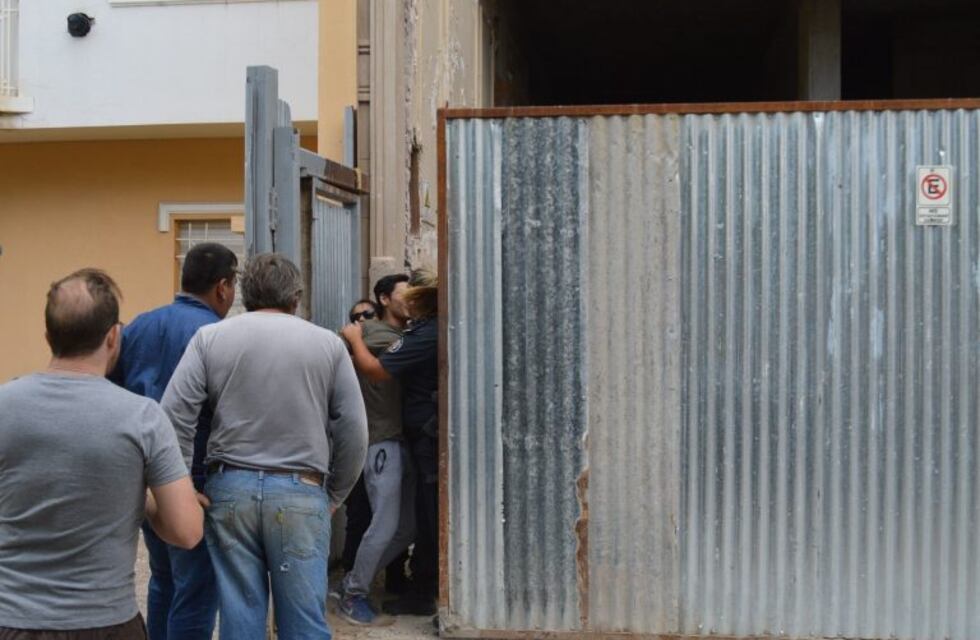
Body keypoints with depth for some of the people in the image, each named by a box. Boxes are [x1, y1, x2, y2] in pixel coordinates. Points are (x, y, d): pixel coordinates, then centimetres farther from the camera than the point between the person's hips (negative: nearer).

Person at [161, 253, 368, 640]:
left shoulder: (210, 337, 5)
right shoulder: (328, 343, 5)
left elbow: (174, 414, -3)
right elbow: (354, 432, 3)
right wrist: (334, 495, 13)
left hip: (229, 488, 1)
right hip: (301, 493, -1)